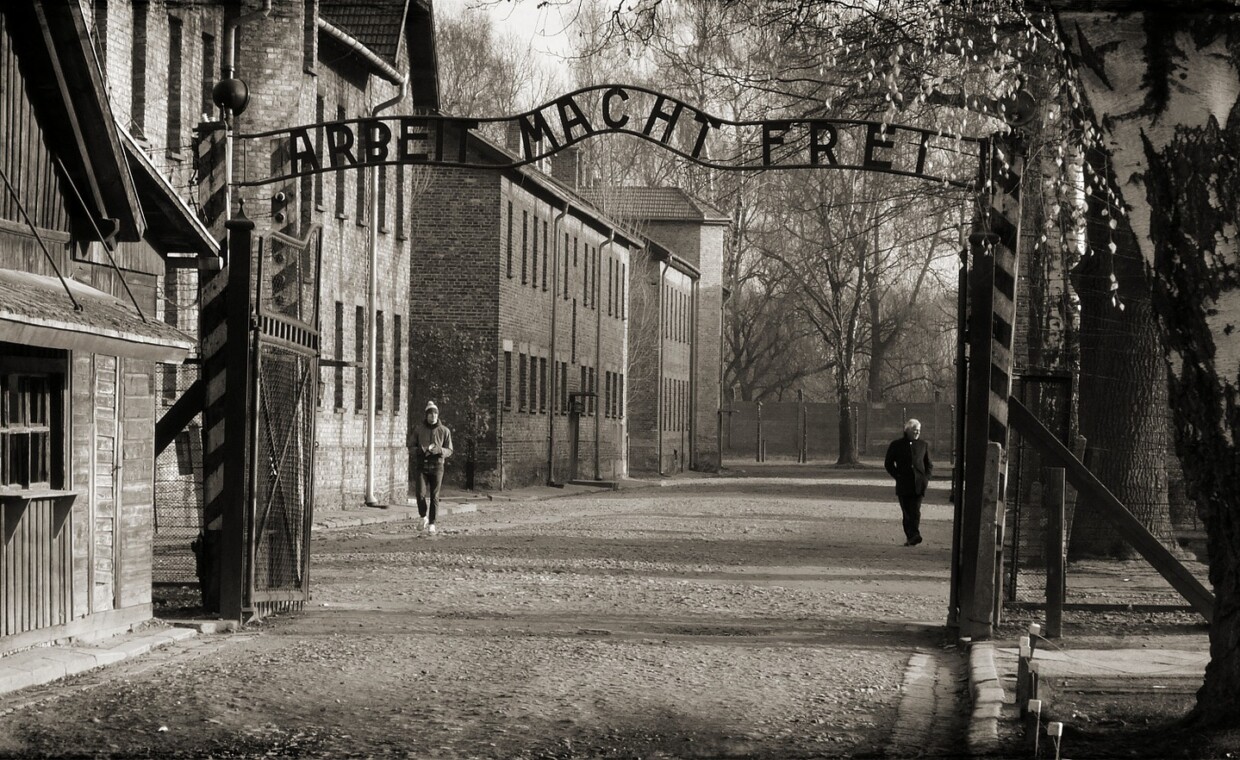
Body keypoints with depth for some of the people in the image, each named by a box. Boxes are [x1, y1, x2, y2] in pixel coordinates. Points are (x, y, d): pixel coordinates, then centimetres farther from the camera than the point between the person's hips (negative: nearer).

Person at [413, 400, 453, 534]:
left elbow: (449, 451, 2)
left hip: (437, 466, 0)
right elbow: (412, 447, 8)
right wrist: (420, 450, -15)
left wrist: (438, 450, -19)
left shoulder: (444, 431, -1)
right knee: (421, 494, -12)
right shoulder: (418, 430, 2)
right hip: (421, 466, 0)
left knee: (434, 496, -1)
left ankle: (431, 524, 10)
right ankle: (424, 516, 14)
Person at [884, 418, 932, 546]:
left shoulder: (923, 445, 12)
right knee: (907, 513, 2)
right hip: (903, 485, 0)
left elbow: (929, 465, 18)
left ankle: (914, 536, -18)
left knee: (915, 512, -11)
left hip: (918, 484, 0)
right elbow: (888, 463, 10)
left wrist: (926, 478, 3)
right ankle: (910, 536, 7)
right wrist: (898, 476, -1)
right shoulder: (896, 445, 7)